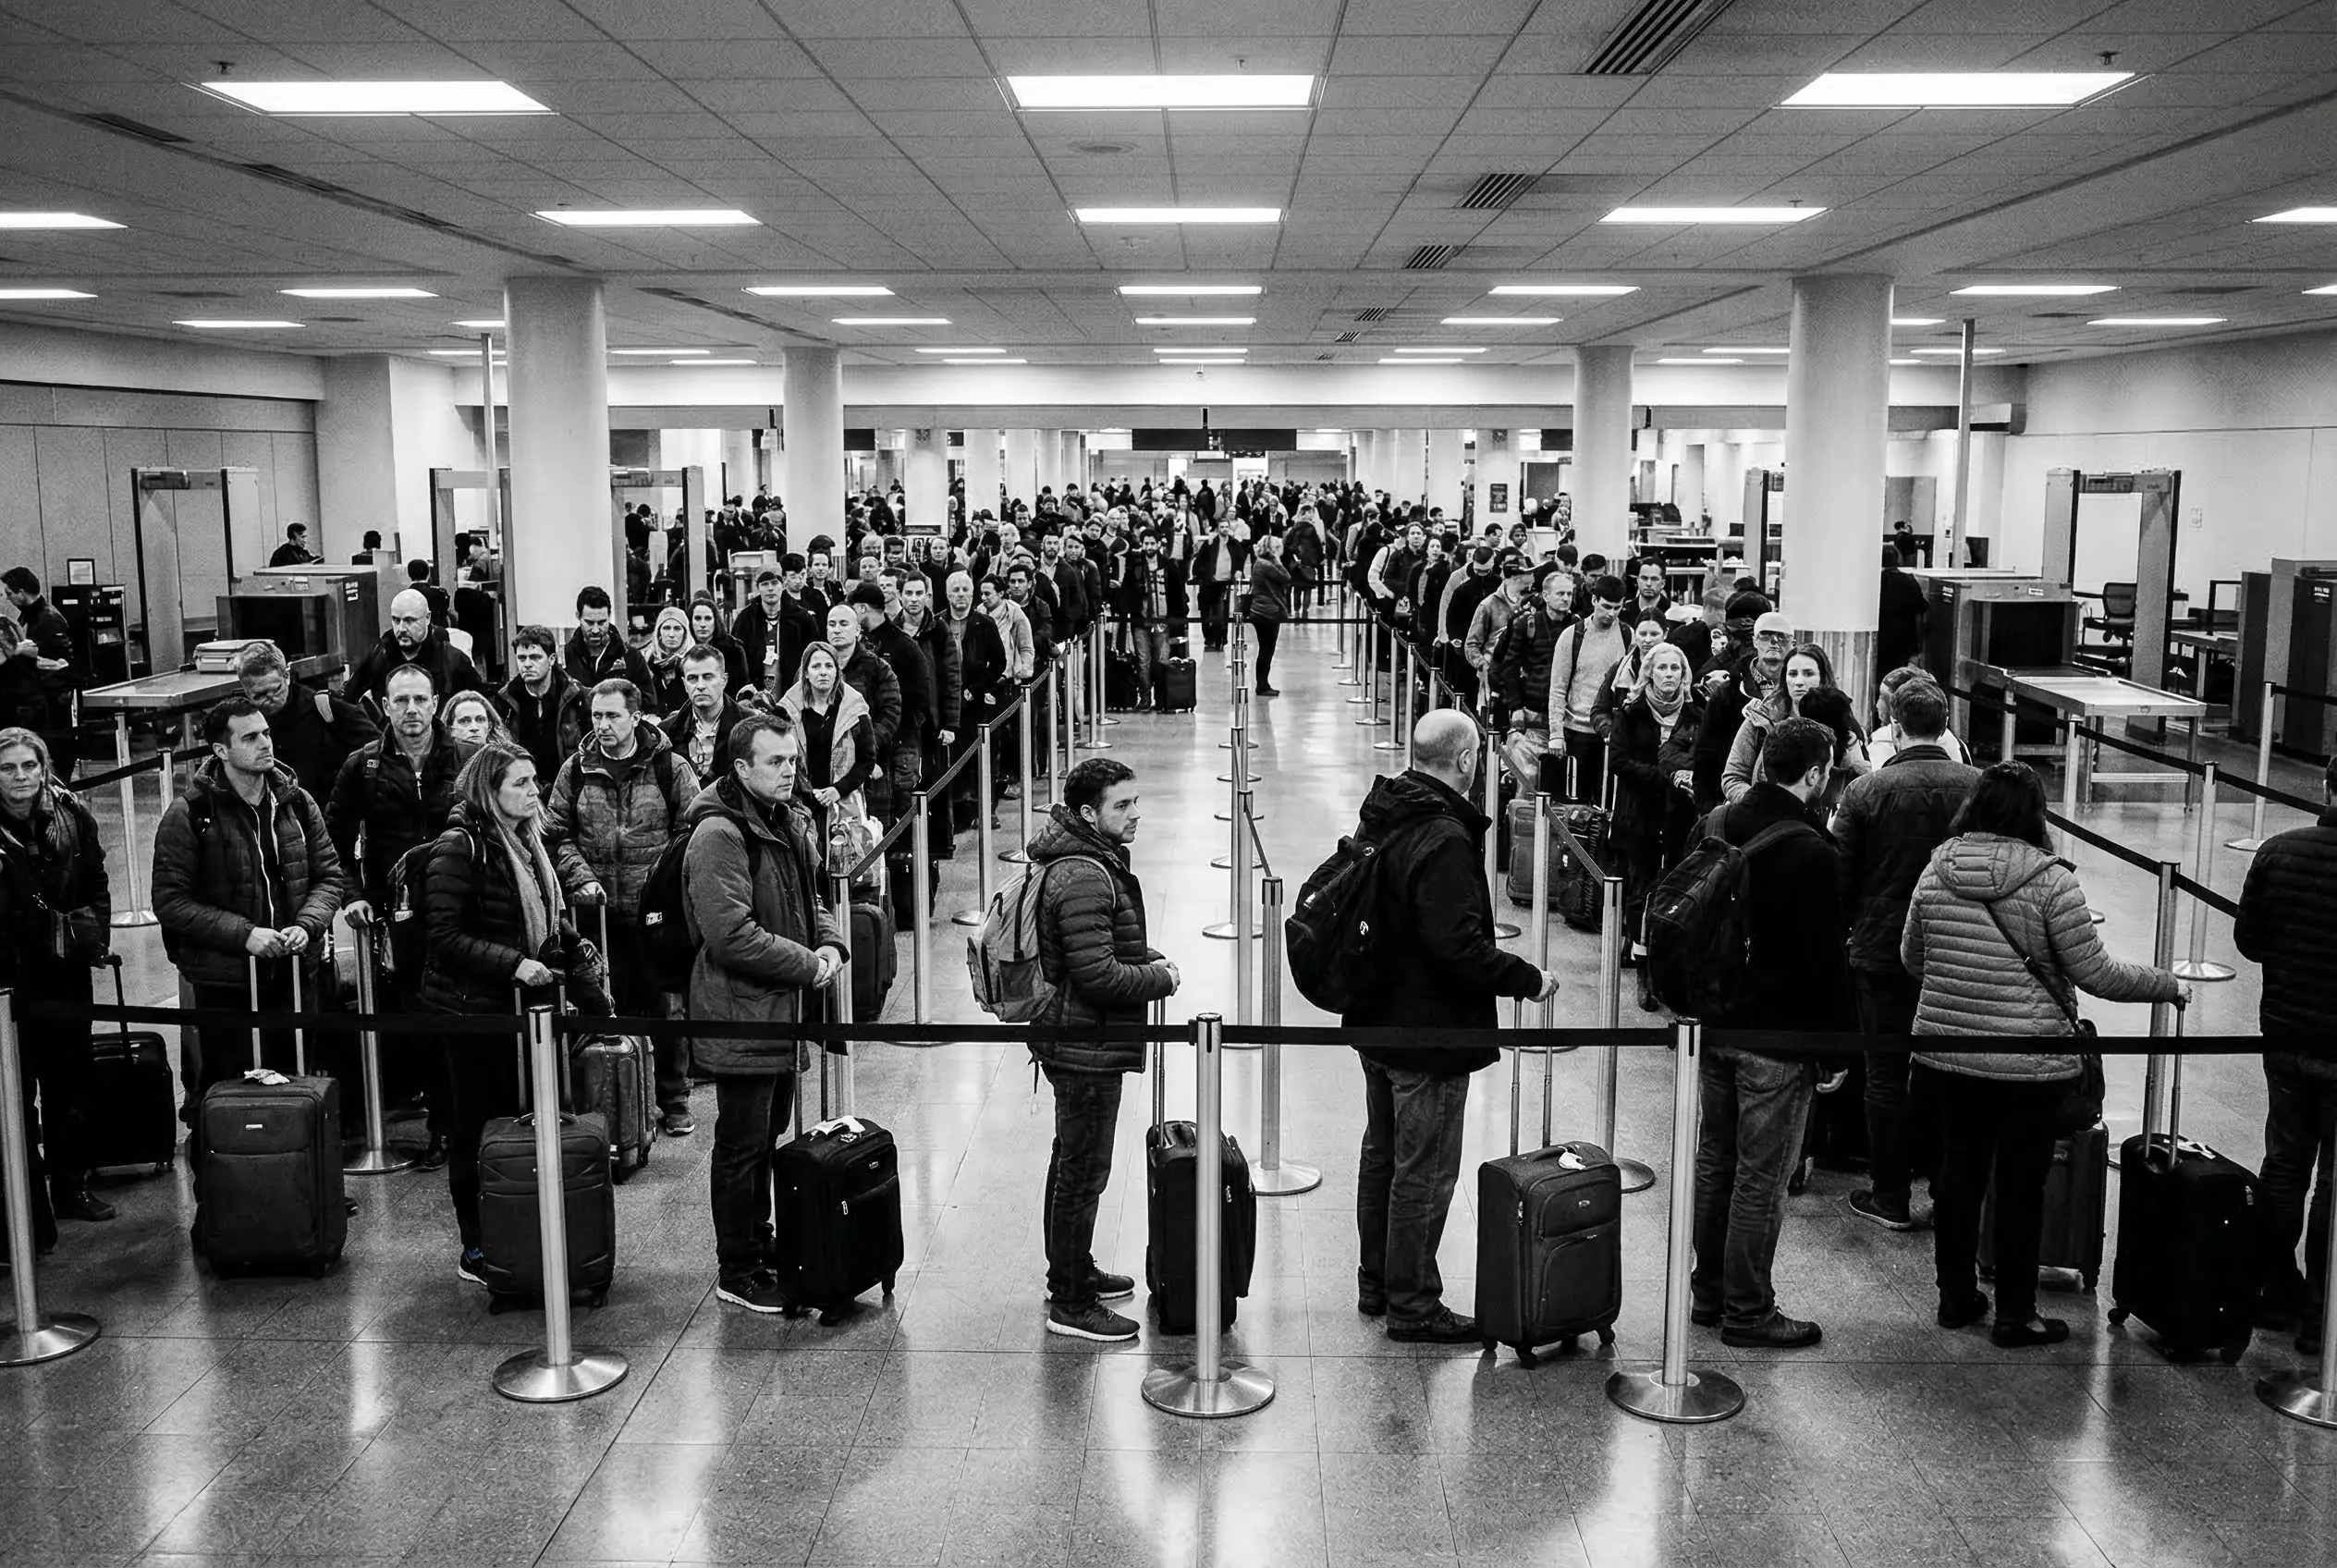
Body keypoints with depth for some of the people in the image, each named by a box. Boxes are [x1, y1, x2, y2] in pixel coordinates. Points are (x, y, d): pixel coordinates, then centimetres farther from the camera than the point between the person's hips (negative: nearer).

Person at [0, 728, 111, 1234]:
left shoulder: (71, 816, 1)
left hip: (67, 970, 4)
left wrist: (90, 928, 0)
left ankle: (70, 1186, 29)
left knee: (71, 1080, 15)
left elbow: (97, 885, 11)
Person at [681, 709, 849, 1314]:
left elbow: (812, 896, 21)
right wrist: (806, 964, -18)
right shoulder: (719, 834, -20)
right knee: (742, 1146, 1)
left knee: (767, 1137, 20)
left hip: (785, 1011, 9)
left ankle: (761, 1245, 34)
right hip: (741, 1016, -9)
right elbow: (730, 934, -26)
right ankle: (737, 1274, 13)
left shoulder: (790, 822, 10)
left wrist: (831, 943, 0)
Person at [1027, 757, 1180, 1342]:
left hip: (1074, 1039, 11)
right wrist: (1162, 977, -13)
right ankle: (1070, 1305, 9)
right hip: (1087, 1047, -11)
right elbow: (1097, 975, -27)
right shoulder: (1084, 878, -25)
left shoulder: (1094, 858, 9)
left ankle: (1073, 1272, 37)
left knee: (1073, 1162, 22)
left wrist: (1150, 958, 7)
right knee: (1083, 1172, -1)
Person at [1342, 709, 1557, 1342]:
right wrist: (1529, 979, -17)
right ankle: (1412, 1306, 13)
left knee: (1382, 1157, 21)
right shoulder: (1444, 839, -25)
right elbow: (1459, 946, -30)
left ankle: (1376, 1284, 34)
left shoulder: (1381, 815, 5)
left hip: (1376, 1022, 10)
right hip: (1430, 1033, -10)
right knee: (1424, 1173, 3)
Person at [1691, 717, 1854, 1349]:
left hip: (1713, 1023, 7)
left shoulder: (1714, 825, 3)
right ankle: (1747, 1311, 13)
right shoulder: (1811, 853, -20)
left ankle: (1708, 1289, 30)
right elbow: (1824, 959, -18)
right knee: (1760, 1177, 3)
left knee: (1714, 1160, 18)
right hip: (1777, 1036, -7)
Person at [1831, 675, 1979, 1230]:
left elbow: (1841, 876, -5)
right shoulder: (1979, 786, -6)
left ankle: (1891, 1197, 13)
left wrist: (1850, 927, 12)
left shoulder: (1866, 790, -11)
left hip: (1883, 950, -2)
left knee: (1887, 1075, 7)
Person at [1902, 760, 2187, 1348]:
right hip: (2027, 1061, -4)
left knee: (1958, 1171, 15)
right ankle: (2015, 1315, 17)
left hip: (1944, 1052, 4)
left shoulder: (1937, 870, 0)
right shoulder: (2049, 880, -14)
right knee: (2020, 1186, 7)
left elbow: (1911, 960, 10)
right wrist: (2168, 985, 4)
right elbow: (2096, 973, -11)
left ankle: (1956, 1297, 27)